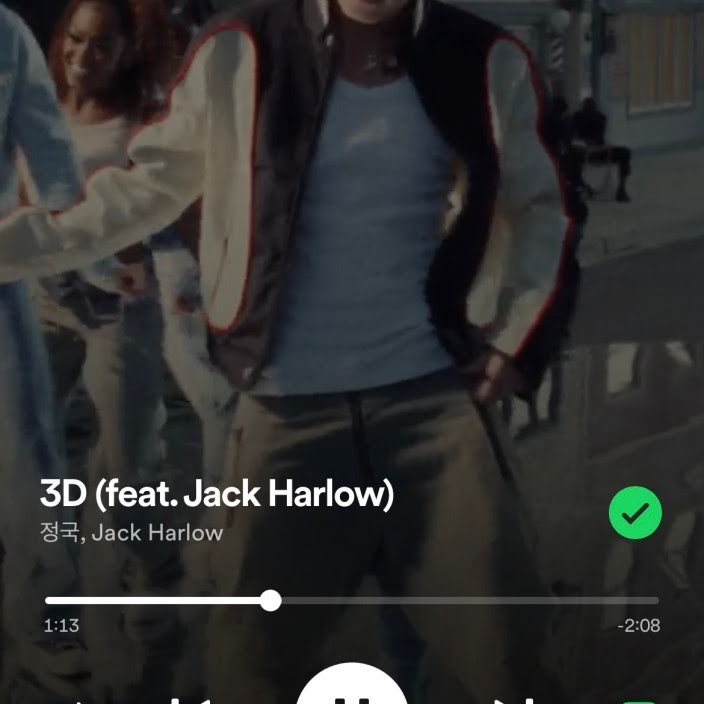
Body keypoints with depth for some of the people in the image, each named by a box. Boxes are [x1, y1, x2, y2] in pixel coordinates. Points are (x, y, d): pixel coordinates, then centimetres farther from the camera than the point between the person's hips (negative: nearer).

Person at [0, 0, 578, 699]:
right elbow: (145, 189, 8)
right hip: (288, 409, 0)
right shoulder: (238, 57, -3)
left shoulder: (485, 62, 0)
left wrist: (517, 335, 5)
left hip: (435, 395, 0)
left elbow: (536, 205, 16)